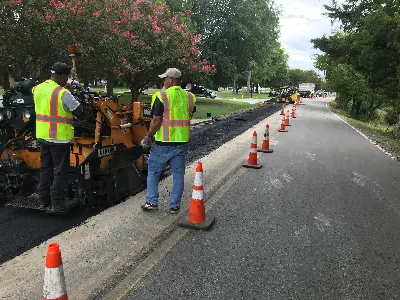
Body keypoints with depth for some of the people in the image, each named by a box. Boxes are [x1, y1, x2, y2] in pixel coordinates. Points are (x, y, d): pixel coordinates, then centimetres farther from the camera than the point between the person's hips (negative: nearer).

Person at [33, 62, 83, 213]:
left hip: (42, 135, 7)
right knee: (60, 170, 2)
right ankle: (57, 203, 4)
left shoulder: (37, 89, 6)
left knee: (45, 168, 18)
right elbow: (78, 110, -13)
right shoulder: (63, 93, -17)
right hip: (59, 137, -7)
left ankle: (43, 200, 27)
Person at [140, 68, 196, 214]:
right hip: (182, 142, 4)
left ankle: (152, 202, 19)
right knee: (178, 174, 13)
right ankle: (175, 206, 19)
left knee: (153, 172, 14)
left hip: (164, 142, -4)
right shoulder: (189, 97, 4)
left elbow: (156, 121, -14)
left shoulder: (162, 96, -12)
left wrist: (149, 137, -3)